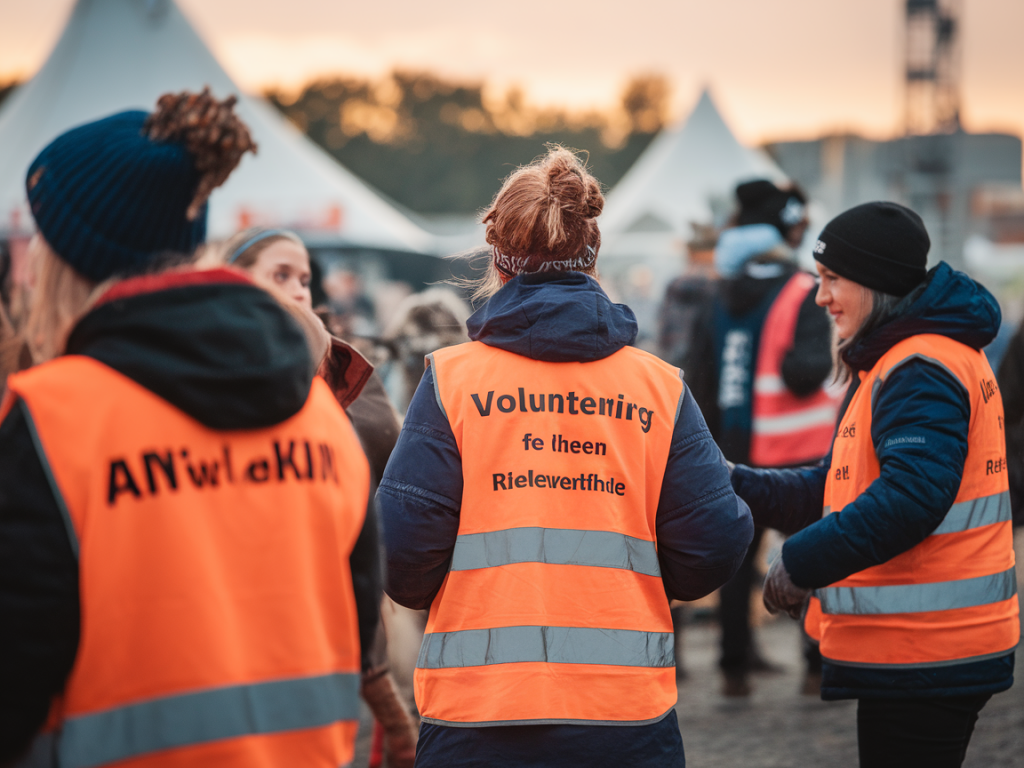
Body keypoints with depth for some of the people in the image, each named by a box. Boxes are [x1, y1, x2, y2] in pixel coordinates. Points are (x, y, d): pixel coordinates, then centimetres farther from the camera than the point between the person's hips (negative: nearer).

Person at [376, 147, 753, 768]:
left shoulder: (451, 378, -2)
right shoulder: (660, 387, 3)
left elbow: (402, 549, -6)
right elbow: (716, 543, 1)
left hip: (477, 718, -1)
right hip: (629, 717, 1)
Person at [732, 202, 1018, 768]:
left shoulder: (920, 371, -16)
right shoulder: (892, 365, 19)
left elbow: (911, 498, -29)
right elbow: (834, 492, 17)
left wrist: (802, 562, -25)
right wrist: (735, 486, 5)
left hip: (922, 653, -11)